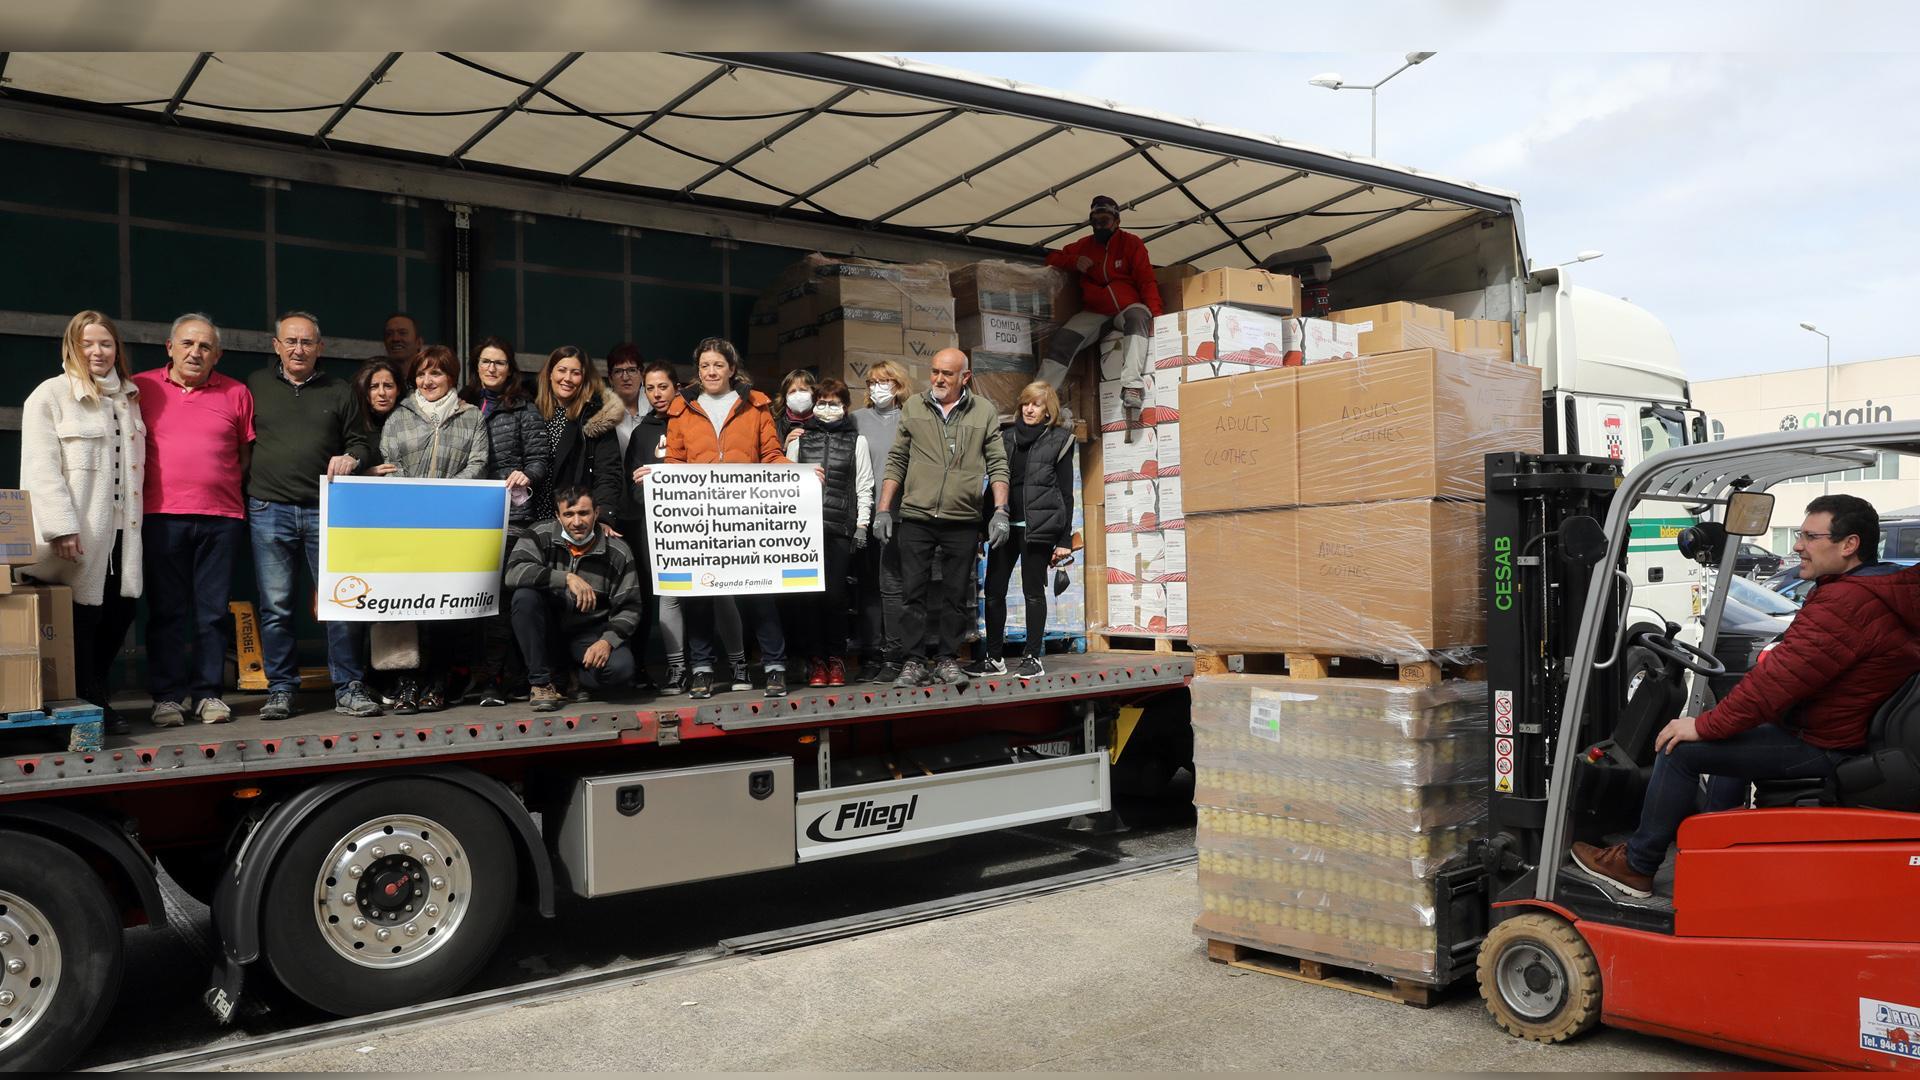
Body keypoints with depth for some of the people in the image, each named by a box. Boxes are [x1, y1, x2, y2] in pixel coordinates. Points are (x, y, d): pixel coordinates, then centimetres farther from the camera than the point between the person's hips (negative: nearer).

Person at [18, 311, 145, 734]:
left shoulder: (128, 397, 17)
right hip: (77, 533, -6)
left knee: (120, 611, 6)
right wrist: (61, 527, -18)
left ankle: (96, 694, 23)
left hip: (121, 529, 6)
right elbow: (41, 469, -10)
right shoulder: (50, 395, -3)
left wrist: (136, 518, 15)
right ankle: (86, 704, 11)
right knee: (81, 617, -1)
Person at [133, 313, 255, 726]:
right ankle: (168, 696, 8)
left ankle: (207, 692, 11)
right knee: (166, 609, 2)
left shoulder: (236, 393, 9)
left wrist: (225, 488, 6)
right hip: (162, 516, -1)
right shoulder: (141, 388, 7)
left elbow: (247, 455, 14)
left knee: (214, 609, 4)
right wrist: (143, 493, 7)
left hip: (222, 517, 1)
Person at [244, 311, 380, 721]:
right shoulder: (255, 386, 11)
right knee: (275, 607, 3)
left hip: (325, 510, 0)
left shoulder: (339, 392, 13)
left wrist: (349, 459, -6)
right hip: (269, 511, 0)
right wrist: (246, 486, 1)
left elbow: (359, 440, 15)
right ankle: (280, 690, 12)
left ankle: (348, 689, 4)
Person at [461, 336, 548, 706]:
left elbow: (541, 457, 3)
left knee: (500, 593, -7)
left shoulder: (522, 409, 8)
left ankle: (493, 679, -4)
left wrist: (527, 475, -17)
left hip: (509, 513, -3)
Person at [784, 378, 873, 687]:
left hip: (840, 527, -1)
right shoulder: (799, 438, 13)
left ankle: (836, 658, 8)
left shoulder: (856, 440, 11)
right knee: (806, 593, -3)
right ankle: (815, 659, 6)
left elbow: (864, 487, 8)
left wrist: (861, 526, 1)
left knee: (834, 593, -5)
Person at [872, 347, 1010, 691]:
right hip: (916, 518, 0)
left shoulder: (984, 412, 6)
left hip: (962, 521, 0)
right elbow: (896, 462, 9)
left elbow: (997, 465, 5)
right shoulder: (913, 407, 7)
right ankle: (915, 662, 7)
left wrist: (1001, 511, -5)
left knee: (955, 596, 6)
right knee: (913, 592, 0)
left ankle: (947, 661, 16)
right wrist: (883, 510, 3)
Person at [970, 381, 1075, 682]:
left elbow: (1066, 493, 1)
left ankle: (1033, 657, 9)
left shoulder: (1059, 440, 4)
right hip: (1005, 524, 4)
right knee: (994, 590, 1)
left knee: (1033, 591, 1)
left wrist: (1065, 540, -5)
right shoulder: (1007, 438, 16)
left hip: (1038, 527, -4)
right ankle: (995, 658, 9)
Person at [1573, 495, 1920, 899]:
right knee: (1732, 729, 30)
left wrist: (1704, 726, -18)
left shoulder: (1845, 603, -26)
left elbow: (1778, 680, -27)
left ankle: (1635, 865, 4)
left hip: (1822, 746, -11)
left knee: (1679, 748, -8)